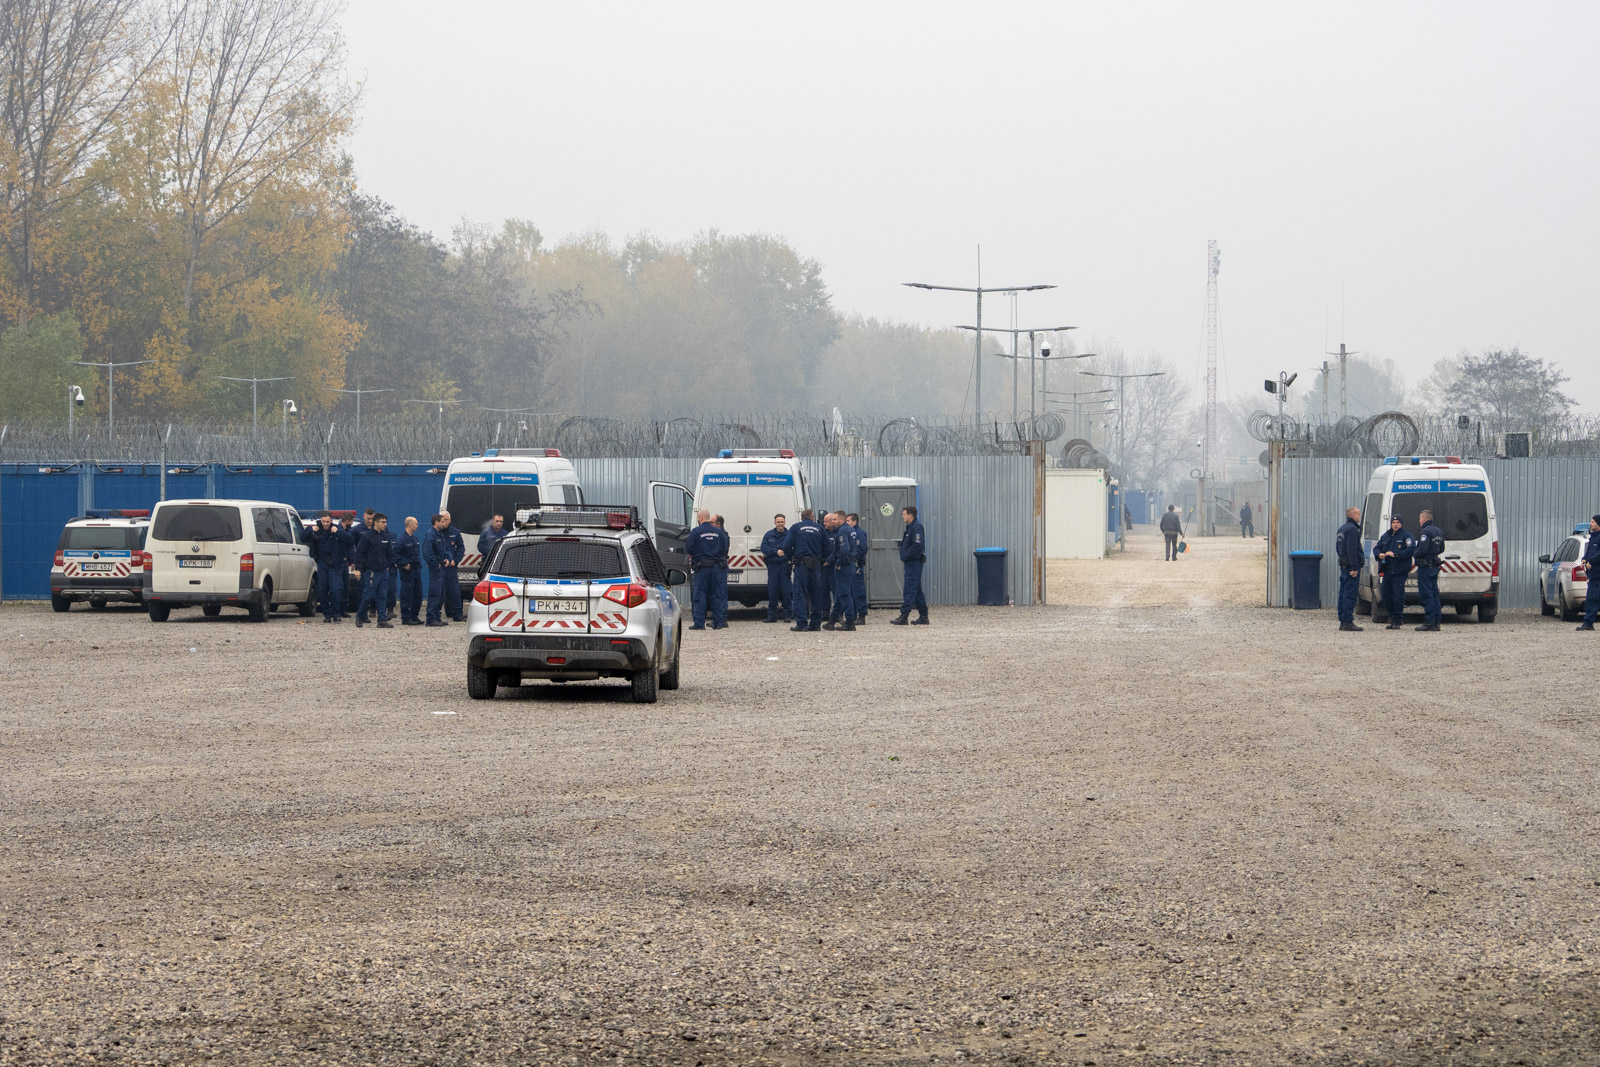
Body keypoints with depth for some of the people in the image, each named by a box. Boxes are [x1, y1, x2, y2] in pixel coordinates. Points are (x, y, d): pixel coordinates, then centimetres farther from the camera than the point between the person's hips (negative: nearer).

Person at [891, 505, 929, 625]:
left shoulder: (916, 527, -14)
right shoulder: (910, 527, 18)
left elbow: (917, 545, -23)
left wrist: (905, 557, -17)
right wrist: (904, 557, 11)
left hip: (914, 563, -11)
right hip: (911, 563, 11)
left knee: (910, 589, -11)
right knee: (917, 590, 12)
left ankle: (904, 616, -14)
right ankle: (923, 616, 15)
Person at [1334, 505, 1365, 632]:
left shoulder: (1342, 529, 17)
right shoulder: (1352, 529, -14)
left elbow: (1338, 548, 25)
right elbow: (1352, 550, -20)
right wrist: (1354, 568, -21)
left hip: (1344, 566, 10)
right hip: (1351, 566, -10)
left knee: (1344, 593, 12)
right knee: (1350, 593, -10)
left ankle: (1343, 621, 15)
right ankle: (1348, 622, -12)